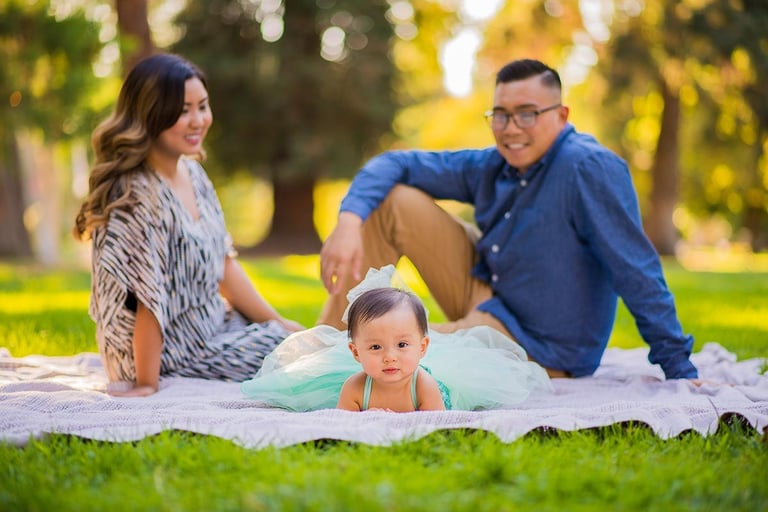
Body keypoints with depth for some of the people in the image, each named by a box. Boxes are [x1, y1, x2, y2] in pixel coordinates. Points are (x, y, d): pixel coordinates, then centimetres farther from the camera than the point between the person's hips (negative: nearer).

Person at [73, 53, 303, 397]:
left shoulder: (193, 173, 1)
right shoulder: (138, 197, -26)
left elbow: (224, 264, 8)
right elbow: (149, 302, -24)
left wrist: (281, 324, 9)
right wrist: (147, 385, -20)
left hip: (213, 326, 9)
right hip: (175, 357, -9)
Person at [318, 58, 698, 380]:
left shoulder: (590, 167, -24)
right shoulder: (491, 166, -3)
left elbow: (637, 274, -25)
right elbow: (395, 164, 0)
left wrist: (681, 373, -24)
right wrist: (349, 222, -19)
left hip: (538, 348, -7)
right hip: (485, 296, 7)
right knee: (393, 201, -3)